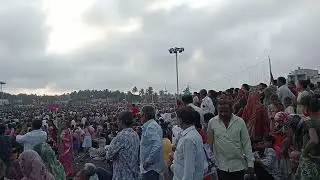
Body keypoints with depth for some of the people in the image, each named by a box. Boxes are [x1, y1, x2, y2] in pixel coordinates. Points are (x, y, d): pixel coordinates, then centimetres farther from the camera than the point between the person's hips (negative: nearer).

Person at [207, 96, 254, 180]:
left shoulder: (240, 122, -6)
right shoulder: (212, 122, -5)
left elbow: (247, 144, -1)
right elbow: (209, 144, 4)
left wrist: (250, 164, -1)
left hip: (238, 165, 0)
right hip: (221, 166, 0)